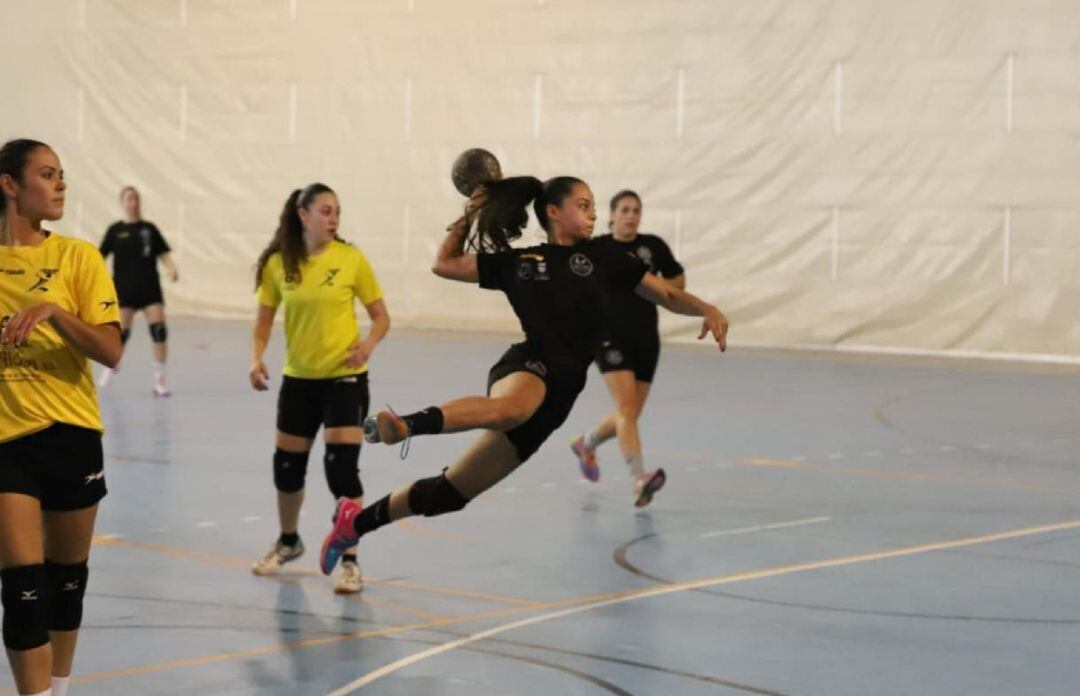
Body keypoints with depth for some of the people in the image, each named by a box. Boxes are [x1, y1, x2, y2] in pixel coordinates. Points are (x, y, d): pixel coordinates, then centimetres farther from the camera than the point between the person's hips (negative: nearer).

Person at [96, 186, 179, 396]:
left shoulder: (149, 228, 7)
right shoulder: (115, 230, 3)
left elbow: (163, 253, 5)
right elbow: (101, 255, 3)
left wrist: (172, 268, -13)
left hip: (150, 287, 1)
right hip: (125, 288, -1)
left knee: (159, 328, -11)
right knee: (121, 332, -3)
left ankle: (159, 379, -4)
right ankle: (111, 368, 27)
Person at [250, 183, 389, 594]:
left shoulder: (351, 259, -9)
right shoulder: (278, 263, -3)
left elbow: (381, 316, -2)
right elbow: (263, 321, 5)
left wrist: (369, 344, -21)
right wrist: (256, 358, -12)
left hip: (344, 377, -3)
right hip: (298, 378, 3)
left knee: (342, 467, -13)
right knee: (287, 465, 13)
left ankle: (349, 562, -2)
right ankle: (288, 542, 39)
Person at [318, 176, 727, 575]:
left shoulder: (603, 259, 15)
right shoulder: (517, 262, 12)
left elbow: (668, 295, 14)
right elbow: (445, 264, 22)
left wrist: (706, 309, -4)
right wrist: (471, 214, 15)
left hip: (554, 399, 3)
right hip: (527, 368, -3)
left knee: (452, 490, 4)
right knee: (511, 408, -46)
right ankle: (405, 425, -49)